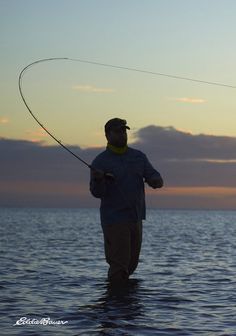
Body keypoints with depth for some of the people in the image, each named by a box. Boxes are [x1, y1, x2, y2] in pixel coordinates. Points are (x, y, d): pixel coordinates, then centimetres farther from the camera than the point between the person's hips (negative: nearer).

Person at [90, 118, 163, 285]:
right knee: (119, 265, -9)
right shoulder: (100, 162, -6)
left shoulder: (138, 157, 7)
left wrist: (156, 181, -21)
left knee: (131, 263, 16)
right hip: (114, 220, -5)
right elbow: (97, 193, -11)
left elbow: (155, 178, 3)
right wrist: (98, 180, -33)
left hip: (136, 218, 5)